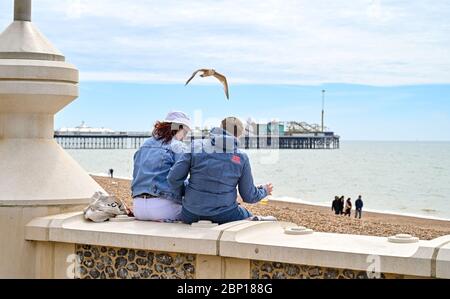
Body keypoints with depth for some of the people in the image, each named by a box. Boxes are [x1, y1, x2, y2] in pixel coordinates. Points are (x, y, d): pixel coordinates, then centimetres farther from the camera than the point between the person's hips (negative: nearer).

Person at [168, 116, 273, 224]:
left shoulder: (196, 146, -3)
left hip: (190, 215, 0)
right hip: (224, 216, 0)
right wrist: (264, 191, 26)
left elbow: (173, 179, -6)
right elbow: (249, 197, 4)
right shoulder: (241, 158, -2)